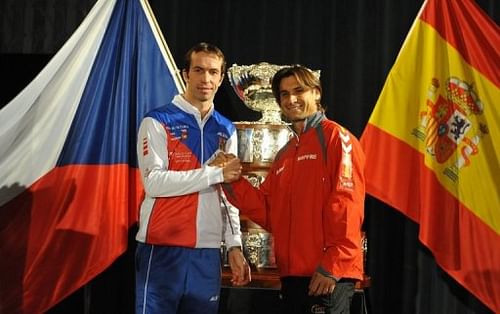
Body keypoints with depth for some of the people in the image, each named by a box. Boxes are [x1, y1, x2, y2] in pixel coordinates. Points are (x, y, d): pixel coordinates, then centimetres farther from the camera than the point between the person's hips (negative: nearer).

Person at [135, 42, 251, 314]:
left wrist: (234, 245, 6)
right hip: (162, 249, -5)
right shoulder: (158, 122, -2)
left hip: (207, 252, 5)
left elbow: (228, 196, 15)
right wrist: (215, 173, -11)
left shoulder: (226, 131, 15)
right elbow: (154, 182, -14)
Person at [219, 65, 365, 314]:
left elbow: (347, 205, -13)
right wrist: (233, 181, 0)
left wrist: (332, 266, -18)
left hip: (328, 276, -8)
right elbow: (268, 212, 13)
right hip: (292, 274, 8)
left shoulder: (336, 137, -4)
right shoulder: (284, 155, 20)